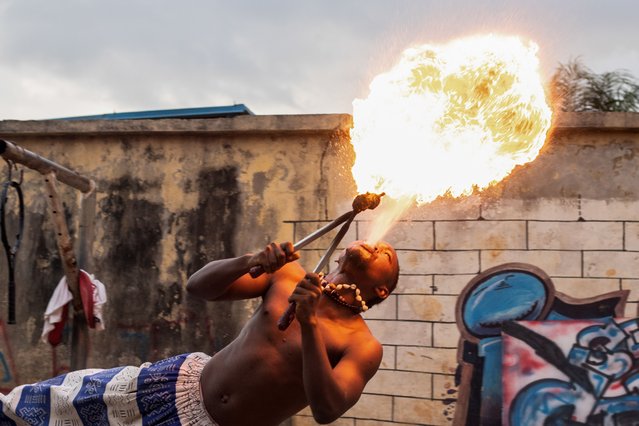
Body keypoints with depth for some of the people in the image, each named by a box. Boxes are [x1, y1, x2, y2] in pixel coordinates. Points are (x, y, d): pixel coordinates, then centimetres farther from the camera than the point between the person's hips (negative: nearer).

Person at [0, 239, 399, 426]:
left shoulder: (364, 346, -13)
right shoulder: (291, 274, -2)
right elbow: (199, 286, -4)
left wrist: (309, 323, -38)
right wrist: (251, 261, -24)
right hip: (185, 383, 3)